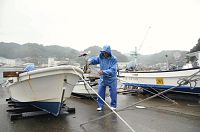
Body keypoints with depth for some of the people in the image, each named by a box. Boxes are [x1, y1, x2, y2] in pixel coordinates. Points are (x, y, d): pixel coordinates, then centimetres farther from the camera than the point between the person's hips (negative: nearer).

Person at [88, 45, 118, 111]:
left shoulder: (113, 59, -19)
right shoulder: (100, 57, -7)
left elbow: (113, 70, -26)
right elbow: (94, 59, 3)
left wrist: (103, 72, -38)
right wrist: (90, 61, -22)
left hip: (111, 79, -3)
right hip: (103, 78, 3)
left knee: (113, 93, 7)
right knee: (100, 93, 5)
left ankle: (113, 106, 26)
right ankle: (100, 106, 21)